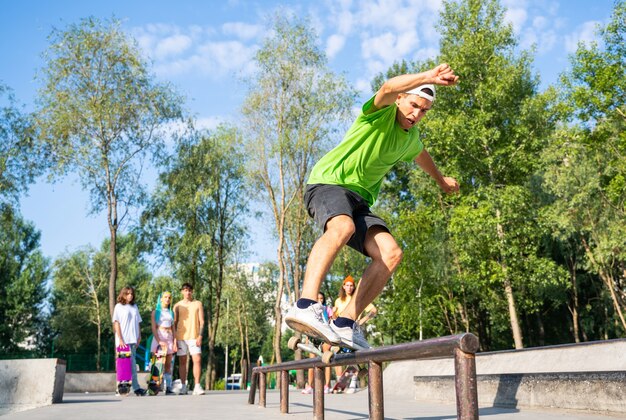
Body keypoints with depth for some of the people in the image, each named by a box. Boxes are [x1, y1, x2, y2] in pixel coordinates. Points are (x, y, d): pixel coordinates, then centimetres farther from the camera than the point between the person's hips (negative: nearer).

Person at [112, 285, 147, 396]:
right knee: (132, 365, -8)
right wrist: (120, 339, -10)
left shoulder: (134, 307, 16)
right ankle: (136, 388, -7)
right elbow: (116, 323, -3)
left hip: (133, 339, 5)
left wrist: (139, 336, 9)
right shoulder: (119, 306, 2)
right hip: (123, 340, -5)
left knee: (131, 363, 5)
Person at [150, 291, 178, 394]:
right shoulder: (156, 311, 4)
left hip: (169, 338, 4)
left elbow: (173, 328, 13)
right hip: (158, 337, -3)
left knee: (168, 365, 3)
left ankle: (168, 387, 2)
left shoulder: (171, 312, 14)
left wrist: (175, 342, 3)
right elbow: (153, 328, -4)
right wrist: (159, 341, -16)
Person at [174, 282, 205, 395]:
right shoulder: (177, 306, 9)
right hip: (180, 337, 1)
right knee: (182, 362, 3)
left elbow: (202, 321, 4)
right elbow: (174, 323, 10)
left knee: (197, 360, -10)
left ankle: (197, 386, -7)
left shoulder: (198, 304, 7)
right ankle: (183, 387, 10)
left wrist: (200, 335, -7)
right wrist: (174, 339, 2)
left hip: (194, 337, -1)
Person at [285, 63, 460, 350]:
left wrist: (441, 180, 57)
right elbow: (388, 88, -29)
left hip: (360, 200, 7)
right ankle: (305, 305, -50)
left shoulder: (412, 138, 17)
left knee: (391, 253, -16)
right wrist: (428, 77, -44)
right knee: (343, 227, -40)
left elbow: (421, 156, 41)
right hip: (327, 183, -7)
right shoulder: (382, 112, -4)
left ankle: (345, 323, -17)